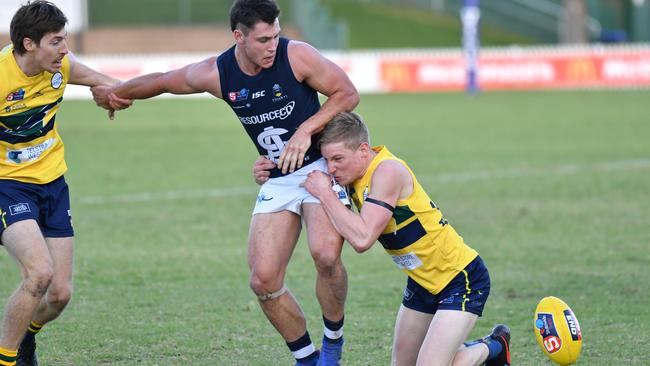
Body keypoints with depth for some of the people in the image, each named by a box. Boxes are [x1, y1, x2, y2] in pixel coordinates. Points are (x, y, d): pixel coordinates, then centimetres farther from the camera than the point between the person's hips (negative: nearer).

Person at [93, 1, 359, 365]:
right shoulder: (215, 74, -6)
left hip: (321, 166, -4)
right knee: (264, 281, -7)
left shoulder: (296, 55, -16)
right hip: (277, 181, 4)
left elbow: (348, 93, -8)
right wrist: (115, 92, 19)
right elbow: (164, 80, 13)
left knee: (326, 255, -28)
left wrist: (306, 130, -20)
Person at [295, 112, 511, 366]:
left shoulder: (388, 171, -27)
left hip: (461, 278, -9)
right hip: (422, 281, 9)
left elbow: (362, 239, -35)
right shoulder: (354, 173, -3)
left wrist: (325, 194, -26)